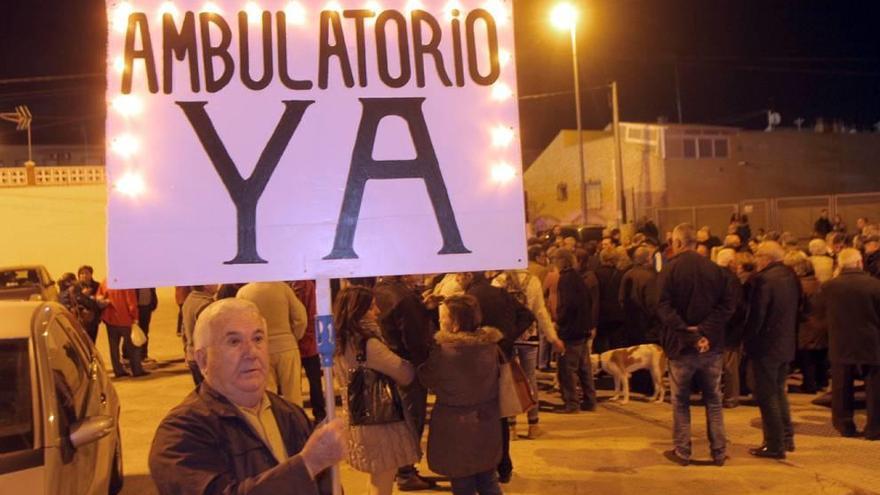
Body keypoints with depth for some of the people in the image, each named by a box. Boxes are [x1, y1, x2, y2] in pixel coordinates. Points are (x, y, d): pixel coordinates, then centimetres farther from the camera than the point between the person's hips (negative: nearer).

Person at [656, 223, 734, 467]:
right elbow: (728, 305, -5)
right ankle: (719, 452, 16)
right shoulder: (715, 269, 2)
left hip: (681, 345, -3)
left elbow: (663, 307, -18)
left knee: (680, 401, 10)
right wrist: (707, 331, -11)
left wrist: (686, 331, -19)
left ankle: (682, 451, 14)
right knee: (714, 400, 13)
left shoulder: (670, 269, -8)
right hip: (712, 346, 3)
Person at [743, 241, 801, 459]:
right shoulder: (791, 276, 7)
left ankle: (775, 445, 5)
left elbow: (756, 315, -21)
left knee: (767, 396, 1)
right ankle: (787, 438, 28)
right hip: (787, 343, 8)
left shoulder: (763, 279, -19)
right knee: (779, 391, 21)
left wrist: (747, 338, -9)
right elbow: (797, 308, 13)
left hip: (766, 345, -8)